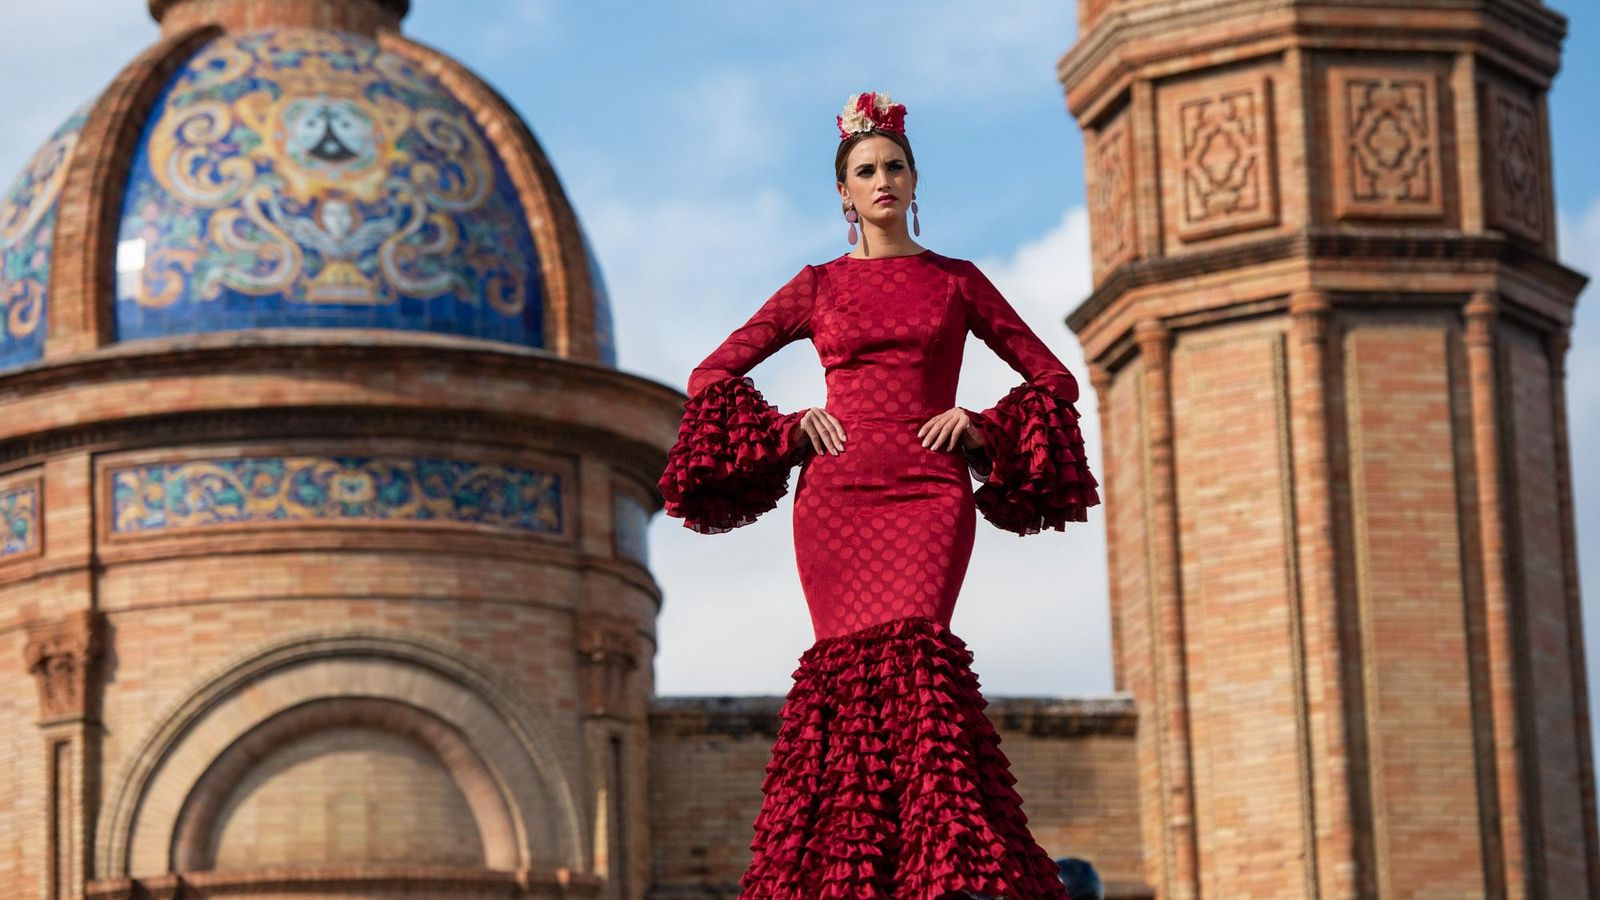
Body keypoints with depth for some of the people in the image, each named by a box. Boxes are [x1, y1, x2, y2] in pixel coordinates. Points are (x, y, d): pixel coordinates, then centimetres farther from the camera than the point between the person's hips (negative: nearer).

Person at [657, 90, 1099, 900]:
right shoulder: (819, 285, 14)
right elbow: (713, 375, 16)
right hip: (837, 492, 1)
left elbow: (1052, 376, 16)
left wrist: (981, 427, 1)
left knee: (912, 651, -21)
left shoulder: (956, 281, 14)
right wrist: (786, 427, 2)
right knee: (853, 664, -10)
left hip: (928, 492, -1)